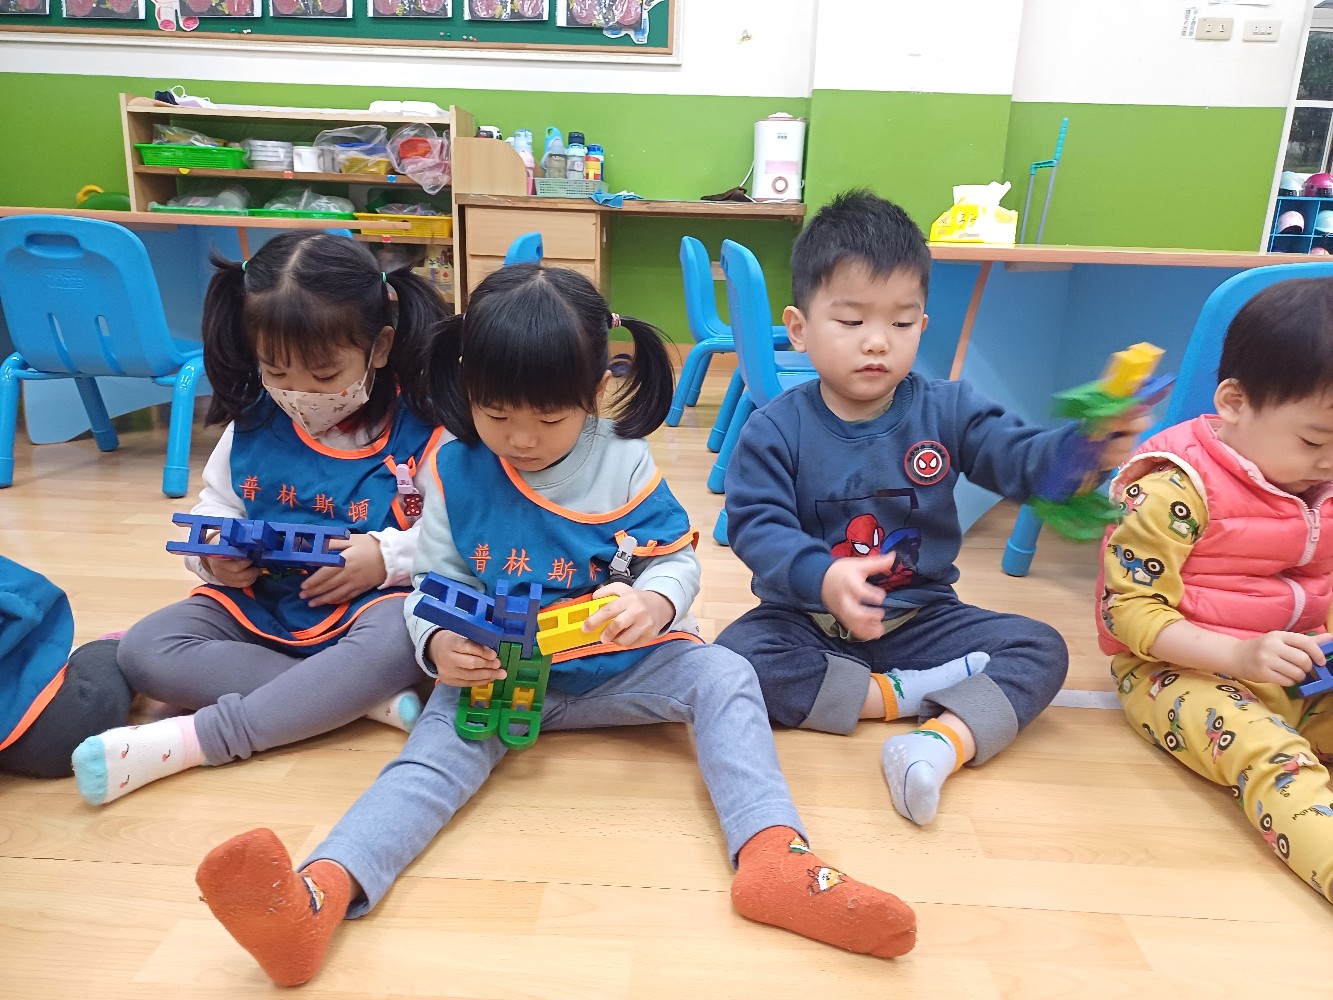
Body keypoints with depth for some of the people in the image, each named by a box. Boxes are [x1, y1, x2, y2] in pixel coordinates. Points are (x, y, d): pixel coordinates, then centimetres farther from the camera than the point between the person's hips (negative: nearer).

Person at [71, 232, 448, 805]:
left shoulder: (421, 429, -13)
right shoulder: (252, 425, 0)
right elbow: (215, 504, 13)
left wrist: (388, 556, -24)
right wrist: (215, 554, -9)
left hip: (371, 603, -4)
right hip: (258, 602, 5)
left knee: (396, 642, -39)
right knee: (145, 650, -18)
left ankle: (190, 742, -32)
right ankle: (366, 699, -27)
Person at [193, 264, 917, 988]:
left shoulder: (623, 462, -7)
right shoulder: (455, 470, -4)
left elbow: (678, 561, -3)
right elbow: (433, 583, -1)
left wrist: (656, 604, -28)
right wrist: (438, 645, -24)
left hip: (620, 663, 1)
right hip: (496, 673, 0)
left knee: (725, 676, -21)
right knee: (438, 746, -27)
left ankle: (774, 855, -37)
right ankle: (320, 894, -47)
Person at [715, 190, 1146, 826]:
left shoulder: (947, 411, -3)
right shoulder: (775, 430, -11)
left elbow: (1021, 460, -13)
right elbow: (758, 526, -20)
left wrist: (1083, 449, -37)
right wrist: (822, 577, -40)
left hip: (920, 618, 3)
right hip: (808, 622, -2)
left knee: (1041, 649, -12)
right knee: (738, 658, -31)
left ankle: (945, 740, -33)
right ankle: (903, 697, -17)